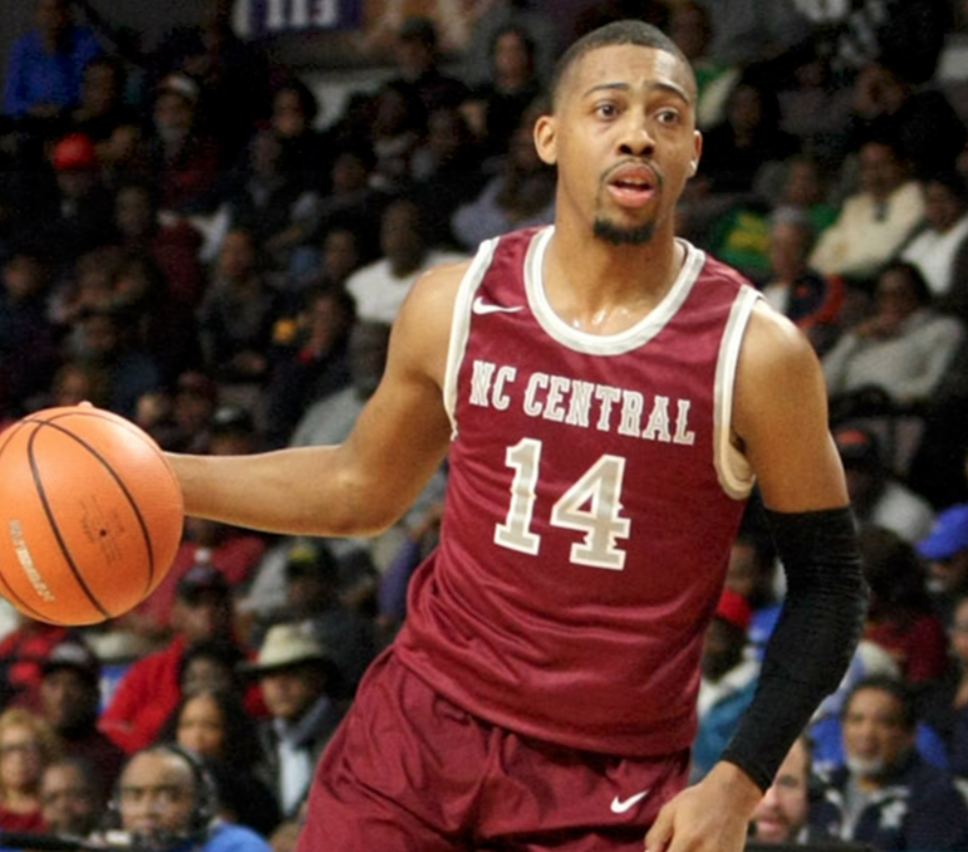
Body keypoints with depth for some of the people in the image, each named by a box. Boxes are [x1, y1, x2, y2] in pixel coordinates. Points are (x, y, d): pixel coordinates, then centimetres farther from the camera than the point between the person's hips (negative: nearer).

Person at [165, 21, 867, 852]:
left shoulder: (756, 354, -10)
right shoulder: (455, 306, -1)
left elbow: (827, 585, -2)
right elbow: (361, 489, 15)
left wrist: (738, 783, -10)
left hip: (616, 783, -2)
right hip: (426, 724, 3)